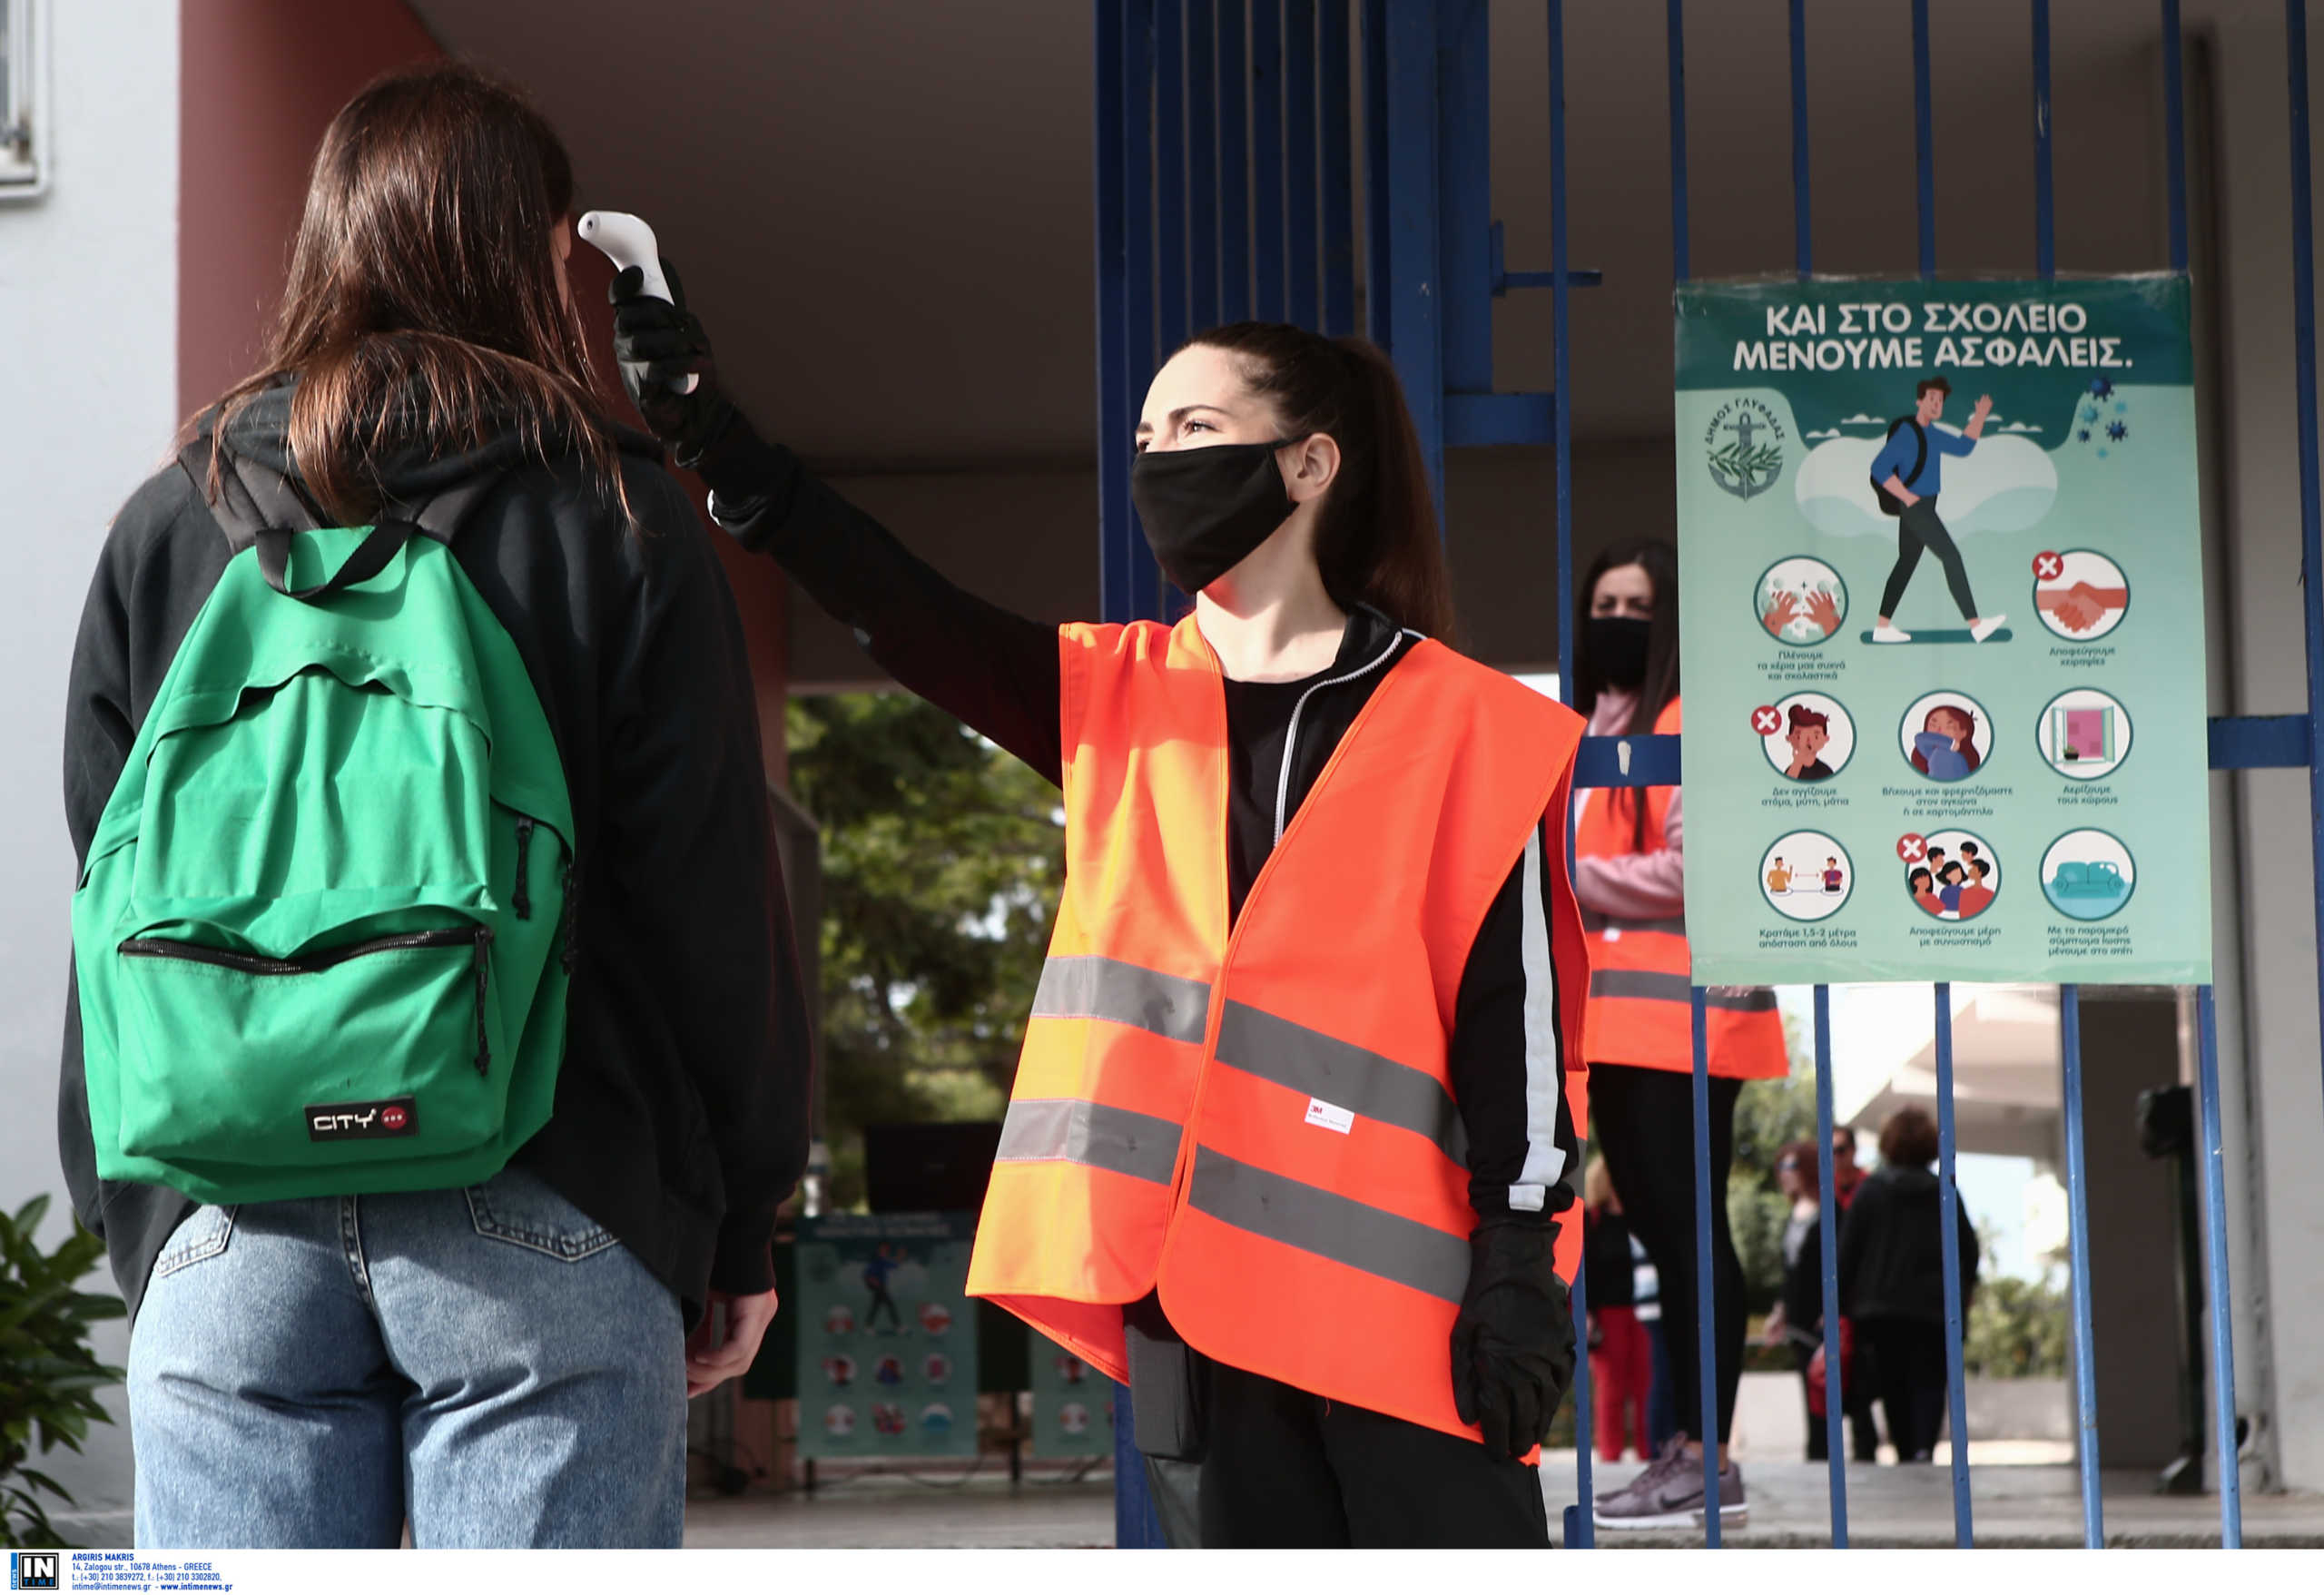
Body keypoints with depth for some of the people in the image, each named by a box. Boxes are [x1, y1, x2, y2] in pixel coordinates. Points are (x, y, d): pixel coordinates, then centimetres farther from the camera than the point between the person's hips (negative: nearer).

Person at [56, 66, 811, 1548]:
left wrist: (132, 1216, 19)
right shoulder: (618, 516, 2)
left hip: (228, 1235, 3)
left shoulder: (169, 522, 10)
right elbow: (718, 907, 0)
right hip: (543, 1228, -2)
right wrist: (741, 1229, 8)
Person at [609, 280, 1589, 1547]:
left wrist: (1524, 1267, -7)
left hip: (1405, 1284, -4)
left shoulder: (1457, 727, 0)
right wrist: (711, 437, -12)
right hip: (1194, 1289, 4)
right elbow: (911, 615, 0)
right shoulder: (1116, 702, 13)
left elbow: (1517, 1008, -2)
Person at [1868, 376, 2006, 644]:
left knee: (1907, 563, 10)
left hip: (1922, 509, 10)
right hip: (1916, 507, -10)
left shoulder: (1930, 433, 15)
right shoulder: (1906, 432, -14)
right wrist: (1908, 497, -19)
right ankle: (1975, 625, -13)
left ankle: (1882, 627, 12)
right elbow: (1879, 468, -20)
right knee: (1952, 558, -11)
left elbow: (1962, 447, 25)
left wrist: (1979, 417, 15)